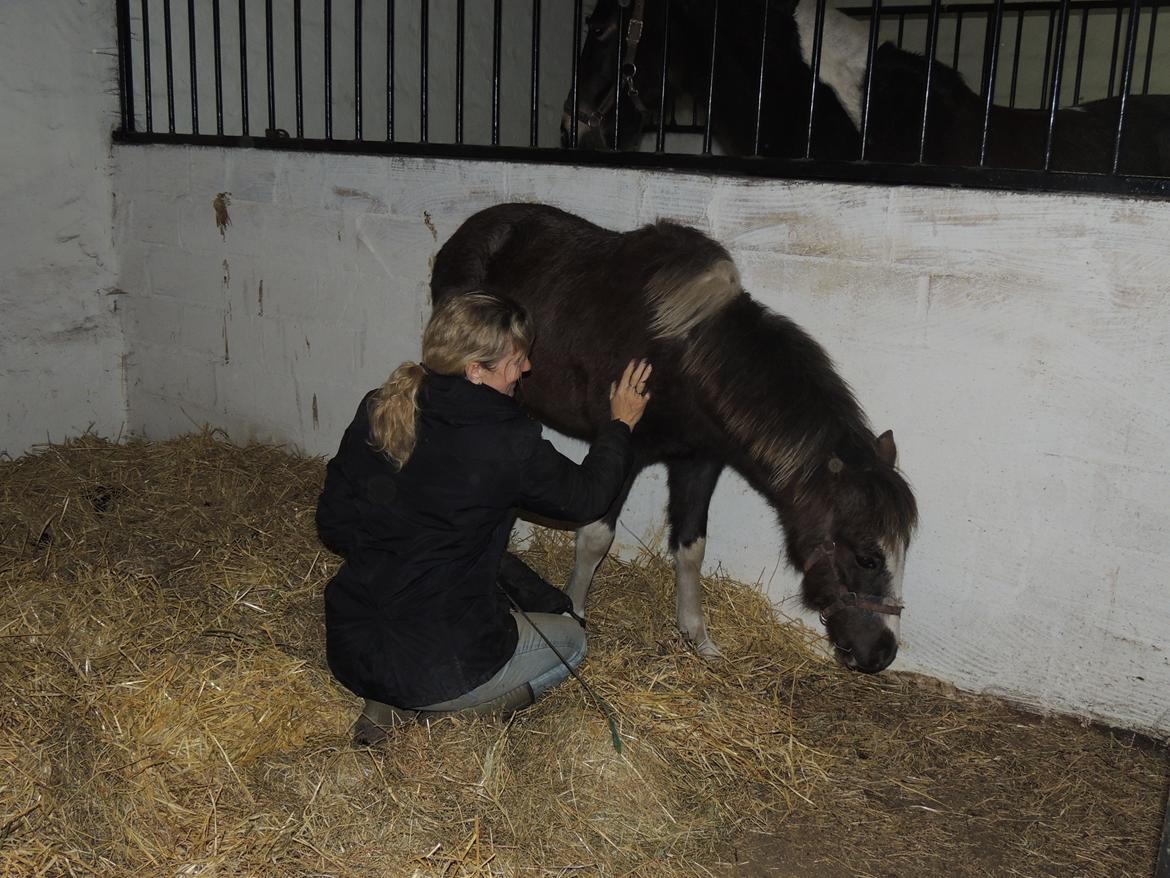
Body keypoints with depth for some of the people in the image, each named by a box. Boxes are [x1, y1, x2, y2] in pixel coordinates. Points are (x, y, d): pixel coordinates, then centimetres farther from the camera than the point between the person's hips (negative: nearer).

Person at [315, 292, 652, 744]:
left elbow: (331, 524, 4)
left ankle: (395, 703, 11)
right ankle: (424, 710, 2)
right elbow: (586, 496, 0)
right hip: (434, 666, -6)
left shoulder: (375, 412, -3)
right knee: (568, 640, 21)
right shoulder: (508, 442, -19)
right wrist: (620, 424, 15)